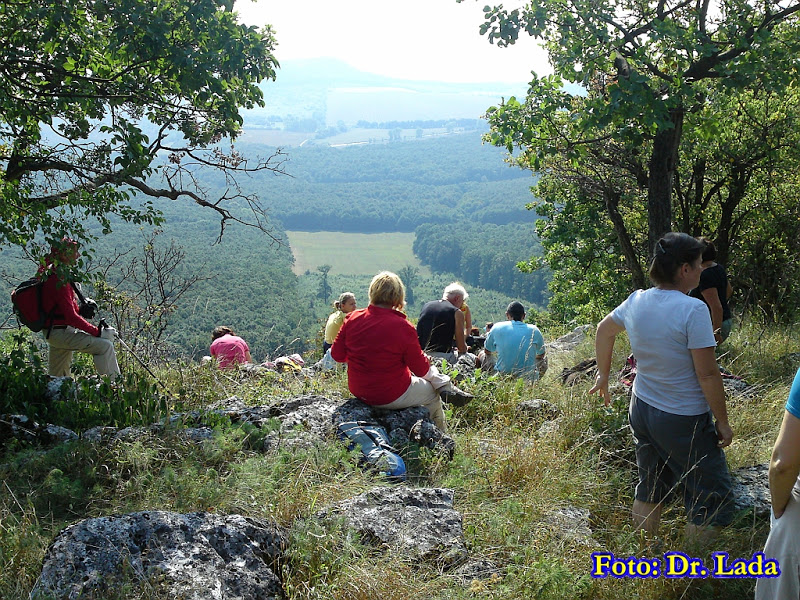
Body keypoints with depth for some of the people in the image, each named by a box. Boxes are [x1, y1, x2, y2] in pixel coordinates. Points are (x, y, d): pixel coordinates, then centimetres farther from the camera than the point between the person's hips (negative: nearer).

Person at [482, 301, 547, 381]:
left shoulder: (497, 328, -1)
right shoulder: (534, 331, 0)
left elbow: (487, 351, 16)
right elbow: (540, 355, 17)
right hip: (529, 379, 0)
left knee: (483, 356, 28)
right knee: (544, 358, 30)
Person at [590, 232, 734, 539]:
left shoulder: (635, 301, -1)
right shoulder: (693, 309, -22)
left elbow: (604, 330, 17)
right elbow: (707, 373, -21)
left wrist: (603, 374, 30)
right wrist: (722, 421, -9)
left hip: (641, 409, 7)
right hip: (684, 420, -7)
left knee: (649, 488, 21)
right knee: (711, 495, 8)